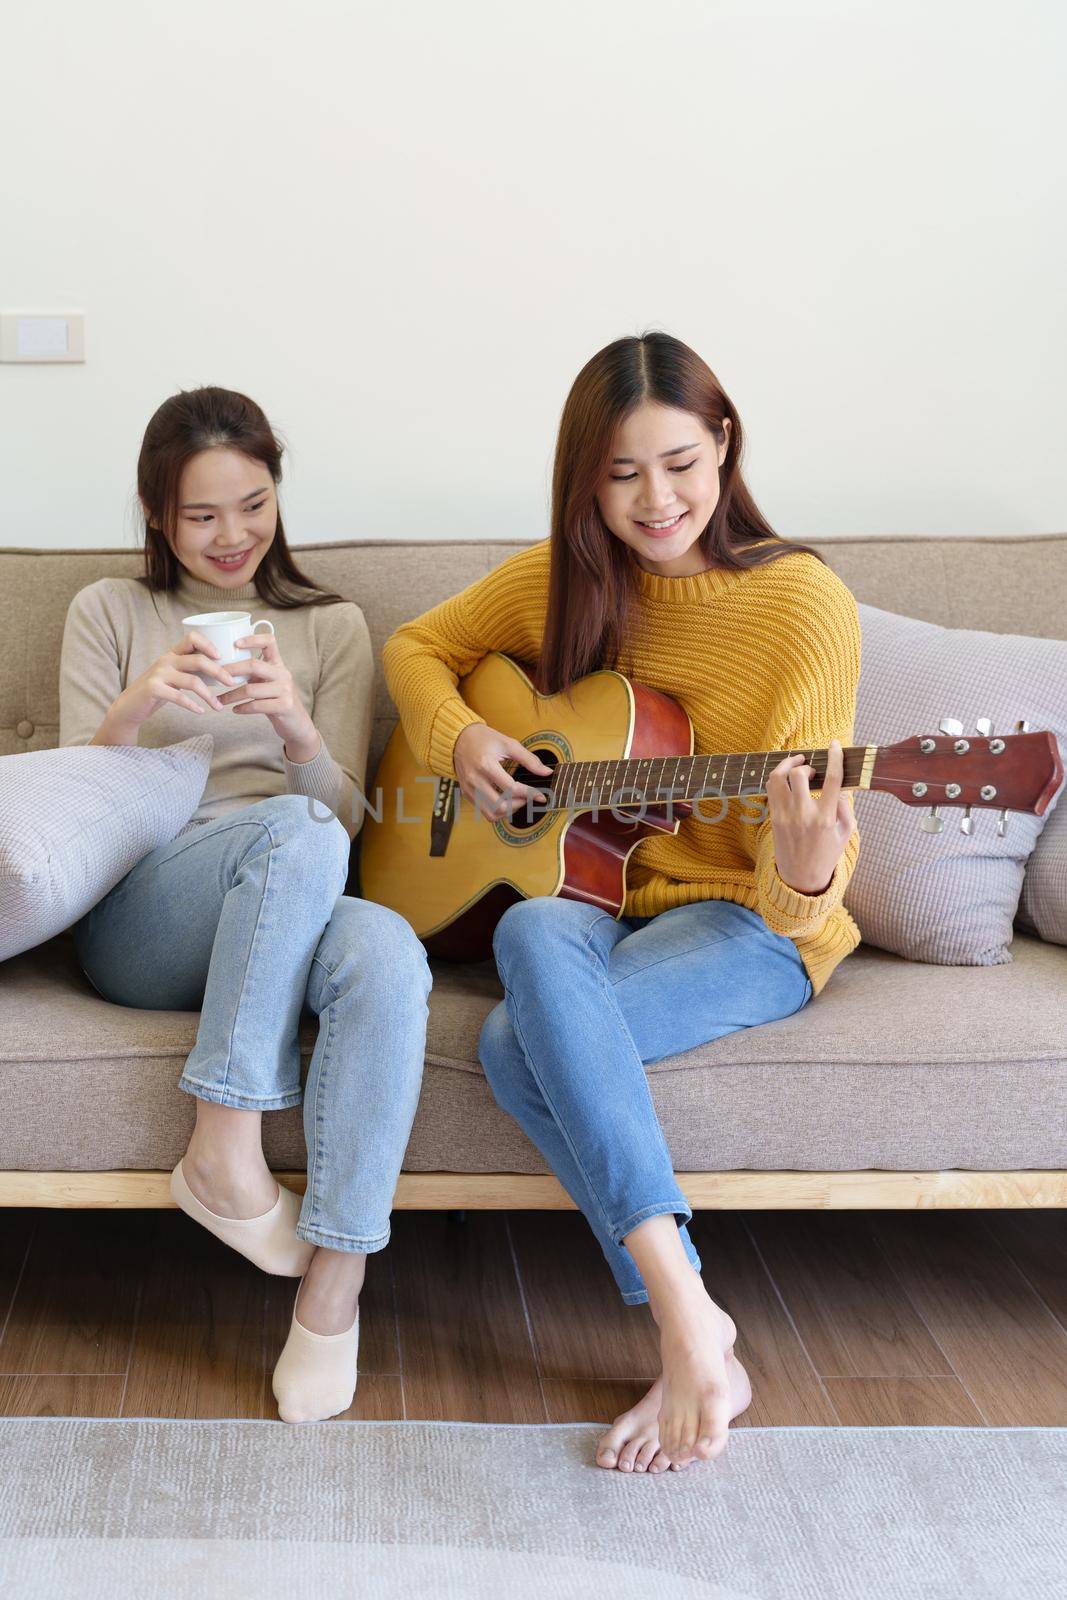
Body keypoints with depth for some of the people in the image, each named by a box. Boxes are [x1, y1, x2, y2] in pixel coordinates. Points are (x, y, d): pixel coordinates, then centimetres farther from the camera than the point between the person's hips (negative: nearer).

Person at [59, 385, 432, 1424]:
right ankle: (225, 1157, -31)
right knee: (293, 830, -36)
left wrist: (298, 731, -12)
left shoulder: (331, 627, 20)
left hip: (286, 917, 2)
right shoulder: (109, 612, 17)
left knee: (385, 948, -37)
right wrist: (135, 710, -12)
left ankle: (334, 1286, -32)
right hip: (134, 925, -1)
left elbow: (344, 814, 11)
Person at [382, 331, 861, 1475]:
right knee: (537, 934, -34)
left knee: (517, 1042, -32)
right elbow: (418, 647, 18)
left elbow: (805, 858, -13)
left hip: (745, 921, -4)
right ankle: (690, 1326, -32)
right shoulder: (565, 578, 3)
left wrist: (805, 874, -38)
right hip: (592, 889, 5)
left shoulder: (804, 604, -11)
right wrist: (458, 738, -3)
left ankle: (689, 1339, -25)